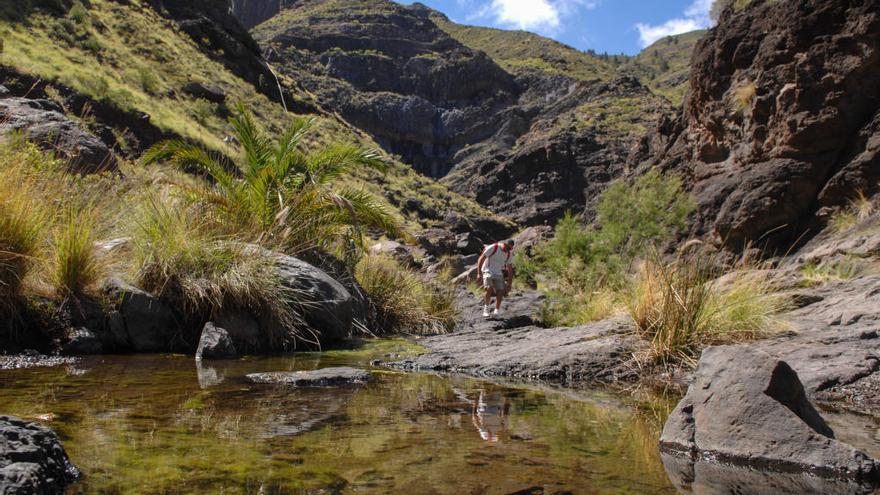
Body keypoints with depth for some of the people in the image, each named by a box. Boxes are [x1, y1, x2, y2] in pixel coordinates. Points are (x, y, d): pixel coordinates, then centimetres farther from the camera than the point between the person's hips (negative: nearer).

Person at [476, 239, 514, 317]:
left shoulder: (509, 255, 1)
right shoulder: (493, 248, -14)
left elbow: (510, 269, 9)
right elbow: (481, 259, -10)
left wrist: (509, 284, 8)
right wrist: (479, 273, -14)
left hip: (498, 274, 5)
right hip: (488, 272, -4)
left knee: (500, 293, -10)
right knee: (489, 289, -26)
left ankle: (496, 311, 6)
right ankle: (486, 308, -8)